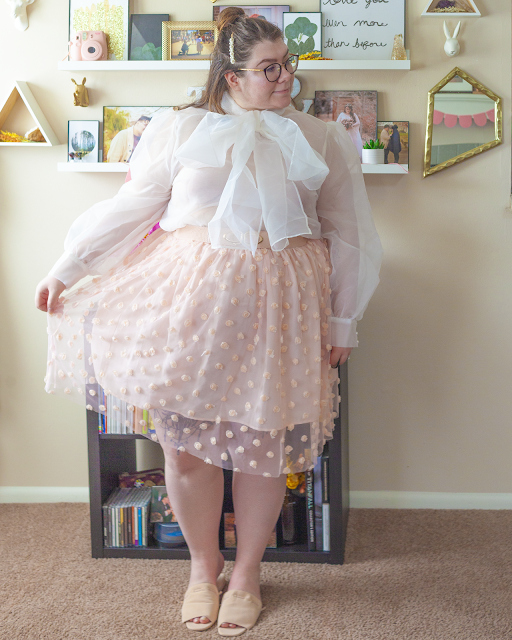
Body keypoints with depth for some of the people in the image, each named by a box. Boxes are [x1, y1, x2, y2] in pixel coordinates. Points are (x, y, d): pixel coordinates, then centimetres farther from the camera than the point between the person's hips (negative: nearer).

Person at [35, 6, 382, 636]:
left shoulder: (324, 140, 10)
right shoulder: (181, 127, 5)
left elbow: (347, 236, 12)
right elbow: (129, 207, 8)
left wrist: (342, 321, 9)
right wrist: (65, 270, 6)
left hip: (275, 307, 1)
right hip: (189, 300, 0)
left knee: (261, 444, 4)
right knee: (185, 443, 3)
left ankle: (246, 574, 26)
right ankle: (203, 568, 27)